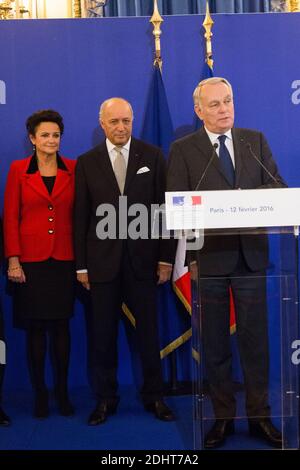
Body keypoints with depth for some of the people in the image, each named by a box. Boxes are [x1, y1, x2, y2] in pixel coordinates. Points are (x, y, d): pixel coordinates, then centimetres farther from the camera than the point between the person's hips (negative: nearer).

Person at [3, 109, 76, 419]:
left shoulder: (73, 169, 3)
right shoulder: (18, 170, 0)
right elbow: (10, 217, 0)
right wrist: (13, 259, -6)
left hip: (64, 259, 1)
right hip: (31, 259, -1)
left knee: (61, 324, 8)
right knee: (36, 326, 6)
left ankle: (62, 391, 20)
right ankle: (39, 392, 19)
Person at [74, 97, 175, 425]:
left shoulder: (152, 156, 3)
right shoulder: (87, 162, 5)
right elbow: (81, 217, 4)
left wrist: (165, 257, -3)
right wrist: (81, 265, 1)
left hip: (142, 257, 0)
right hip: (103, 259, 1)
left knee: (148, 330, 8)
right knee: (103, 334, 7)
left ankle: (153, 396, 22)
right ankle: (105, 398, 21)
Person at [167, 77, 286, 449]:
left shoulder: (255, 141, 10)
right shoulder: (183, 149, 2)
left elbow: (276, 186, 5)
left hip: (251, 253, 2)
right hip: (209, 255, -2)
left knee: (255, 337, 7)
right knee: (215, 342, 7)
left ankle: (259, 416, 18)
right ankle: (222, 417, 20)